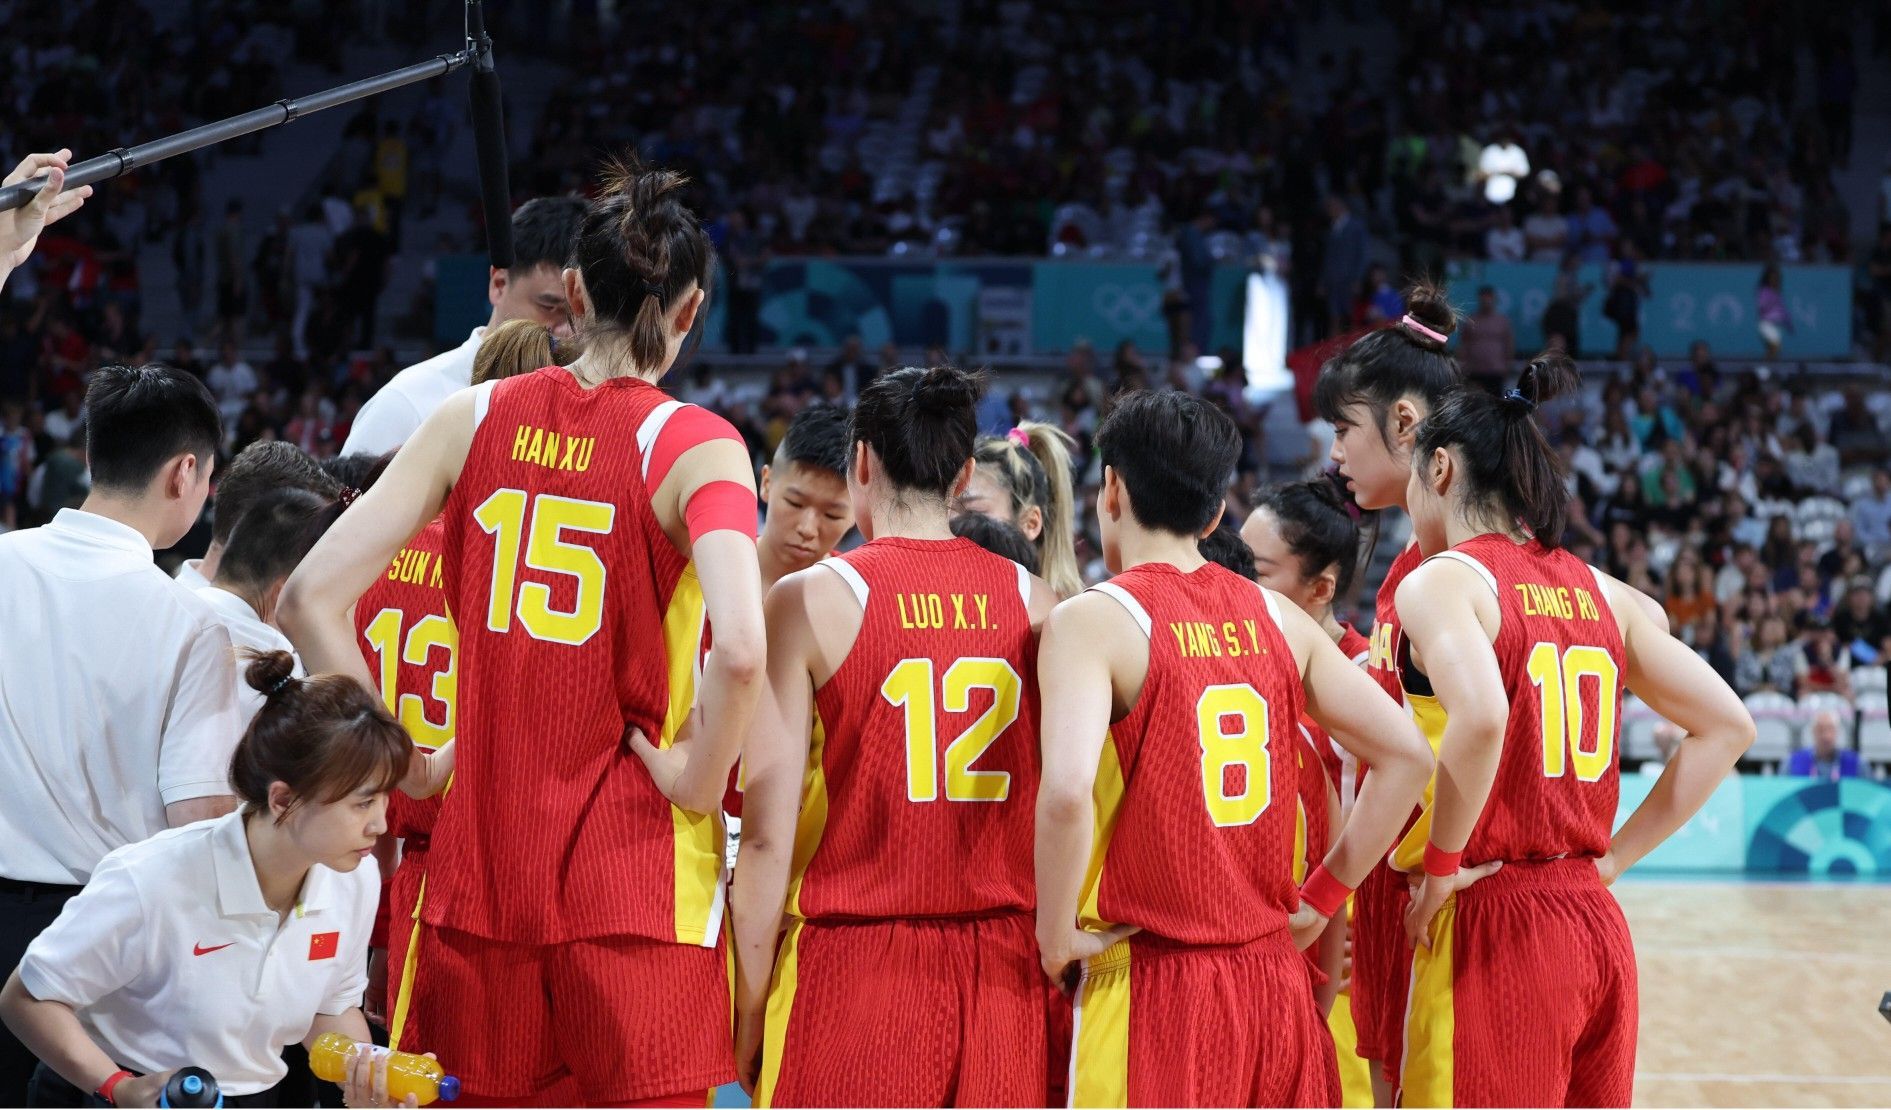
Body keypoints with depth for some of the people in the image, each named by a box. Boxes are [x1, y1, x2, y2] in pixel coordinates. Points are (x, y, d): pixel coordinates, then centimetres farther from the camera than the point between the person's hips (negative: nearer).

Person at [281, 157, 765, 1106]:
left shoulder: (475, 417, 4)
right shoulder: (694, 447, -7)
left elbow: (309, 601, 0)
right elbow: (740, 651, -25)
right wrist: (699, 775, -8)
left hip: (481, 849, 4)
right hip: (635, 876, -4)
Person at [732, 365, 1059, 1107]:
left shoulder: (809, 600, -4)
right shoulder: (1037, 605, 5)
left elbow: (768, 835, -7)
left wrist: (747, 1013, -1)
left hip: (856, 968, -3)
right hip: (1005, 969, 3)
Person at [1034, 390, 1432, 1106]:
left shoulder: (1093, 620, -8)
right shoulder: (1275, 618, 9)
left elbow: (1067, 792, -25)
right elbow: (1406, 758, 9)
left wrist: (1056, 937, -11)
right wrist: (1321, 899, 14)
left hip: (1151, 992, -5)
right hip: (1276, 983, 5)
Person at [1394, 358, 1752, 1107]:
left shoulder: (1440, 580, -8)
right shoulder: (1597, 592, 12)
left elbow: (1480, 718, -27)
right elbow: (1728, 725, 13)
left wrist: (1441, 866, -14)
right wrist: (1611, 857, 13)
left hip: (1493, 931, -7)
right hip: (1600, 928, 7)